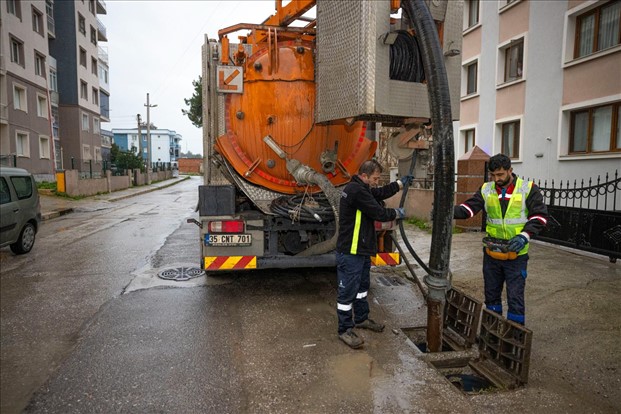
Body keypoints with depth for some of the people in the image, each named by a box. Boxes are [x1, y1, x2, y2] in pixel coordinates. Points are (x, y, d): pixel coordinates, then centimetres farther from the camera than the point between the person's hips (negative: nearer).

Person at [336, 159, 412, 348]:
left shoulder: (360, 188, 11)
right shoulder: (357, 191, -23)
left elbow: (381, 193, 24)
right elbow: (379, 213, -19)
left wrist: (401, 182, 24)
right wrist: (397, 213, -1)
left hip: (361, 250, 11)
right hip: (350, 253, -11)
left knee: (362, 285, 23)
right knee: (348, 291, 0)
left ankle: (361, 319, 39)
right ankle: (345, 330, 11)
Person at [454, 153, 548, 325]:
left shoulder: (528, 189, -6)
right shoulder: (486, 190, 2)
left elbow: (540, 216, -7)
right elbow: (468, 208, -8)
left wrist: (524, 236, -21)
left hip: (516, 255, -4)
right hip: (491, 253, 4)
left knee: (515, 298, 2)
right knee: (491, 294, 17)